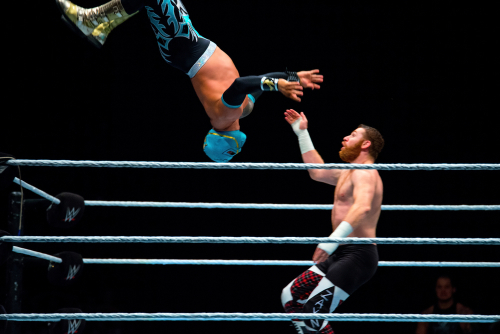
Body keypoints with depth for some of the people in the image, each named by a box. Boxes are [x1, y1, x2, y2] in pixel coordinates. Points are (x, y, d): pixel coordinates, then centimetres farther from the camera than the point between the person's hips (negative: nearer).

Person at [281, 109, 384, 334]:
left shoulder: (364, 173, -11)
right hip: (341, 255, 11)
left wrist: (333, 239, -42)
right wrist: (302, 133, 38)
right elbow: (317, 171, 39)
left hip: (357, 255, -11)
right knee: (291, 297, 9)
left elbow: (363, 206, -30)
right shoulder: (348, 173, 23)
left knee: (315, 313, -21)